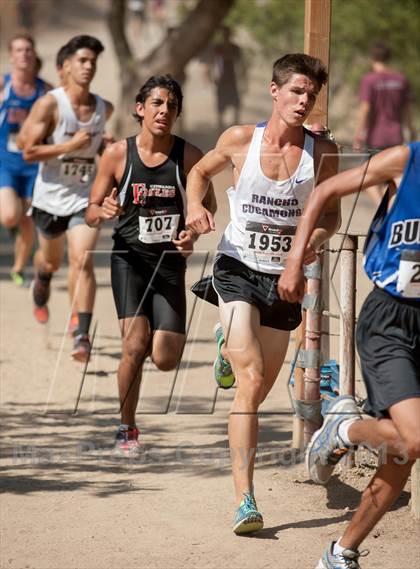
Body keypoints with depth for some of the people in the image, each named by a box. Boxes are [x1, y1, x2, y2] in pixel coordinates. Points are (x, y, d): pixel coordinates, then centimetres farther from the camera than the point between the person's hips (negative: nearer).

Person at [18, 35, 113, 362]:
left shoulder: (104, 109, 1)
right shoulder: (50, 104, -13)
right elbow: (29, 151, -17)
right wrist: (70, 145, -25)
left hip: (85, 198, 1)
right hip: (51, 197, -1)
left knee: (83, 262, -17)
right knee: (52, 261, 21)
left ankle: (83, 336, -19)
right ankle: (41, 280, 59)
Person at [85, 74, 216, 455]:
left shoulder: (188, 156, -5)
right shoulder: (118, 155, -5)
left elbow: (207, 204, 8)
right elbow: (91, 213, 2)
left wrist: (193, 233, -12)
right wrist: (103, 211, -22)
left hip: (170, 261, 1)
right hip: (130, 258, -1)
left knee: (165, 360, -5)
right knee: (135, 344, -19)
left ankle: (167, 336, 35)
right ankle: (127, 430, 0)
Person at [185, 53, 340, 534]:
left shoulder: (322, 153, -5)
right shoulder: (240, 139, -7)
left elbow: (331, 211, 8)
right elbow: (200, 172, 12)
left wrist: (318, 237, -14)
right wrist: (195, 208, -8)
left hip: (284, 278, 3)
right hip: (237, 269, -3)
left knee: (258, 392, 15)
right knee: (251, 379, -20)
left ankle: (229, 347, 55)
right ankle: (244, 500, -21)